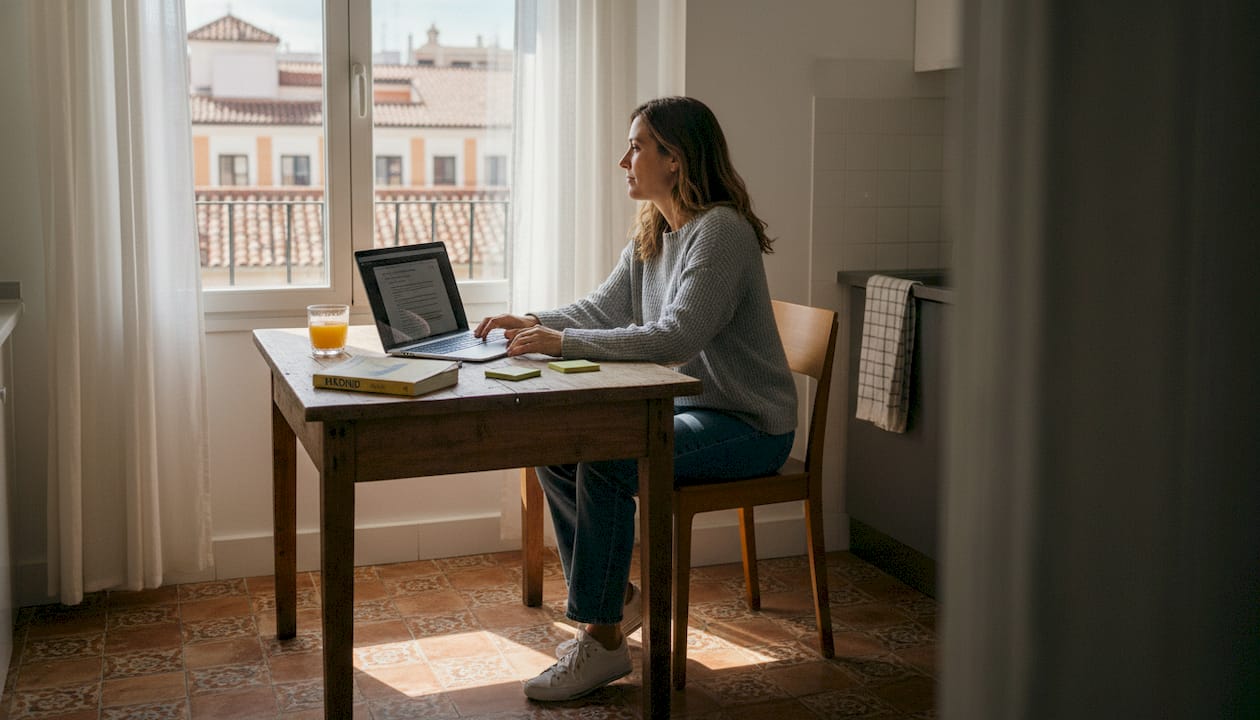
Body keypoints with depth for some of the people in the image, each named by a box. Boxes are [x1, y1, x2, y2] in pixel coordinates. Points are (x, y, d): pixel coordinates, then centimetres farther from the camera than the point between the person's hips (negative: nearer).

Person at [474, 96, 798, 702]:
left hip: (749, 425, -9)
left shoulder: (721, 231, -20)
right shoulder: (652, 234, 10)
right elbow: (603, 308, 13)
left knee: (603, 463, -27)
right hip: (686, 406, 9)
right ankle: (613, 596, 12)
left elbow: (675, 337, -29)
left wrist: (563, 342, -29)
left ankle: (605, 640, -12)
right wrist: (532, 323, -5)